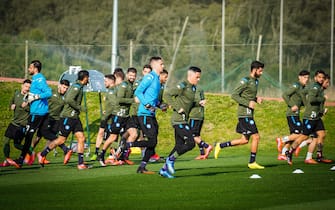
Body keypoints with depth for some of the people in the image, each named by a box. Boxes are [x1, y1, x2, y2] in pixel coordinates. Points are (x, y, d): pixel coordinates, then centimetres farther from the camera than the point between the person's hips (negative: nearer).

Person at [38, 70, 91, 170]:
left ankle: (80, 163, -1)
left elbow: (66, 98, 22)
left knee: (81, 138, -1)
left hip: (75, 117, 9)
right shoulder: (76, 87, -14)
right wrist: (80, 108, -20)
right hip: (68, 116, -9)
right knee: (61, 140, -3)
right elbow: (69, 100, -27)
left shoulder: (79, 87, 14)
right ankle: (42, 154, 13)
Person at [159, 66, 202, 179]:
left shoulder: (193, 88, 15)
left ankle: (164, 169, 13)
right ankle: (171, 159, -1)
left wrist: (198, 103, 8)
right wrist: (177, 108, -19)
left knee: (179, 146, 8)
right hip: (179, 120, -9)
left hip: (183, 121, 9)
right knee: (190, 143, -14)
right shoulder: (183, 86, -13)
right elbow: (167, 94, -18)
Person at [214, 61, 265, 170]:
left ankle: (220, 146, 16)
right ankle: (252, 162, -1)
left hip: (249, 114, 9)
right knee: (256, 137, -8)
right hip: (245, 113, -9)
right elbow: (234, 95, -16)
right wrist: (248, 103, -20)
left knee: (244, 140, 9)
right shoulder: (245, 81, -12)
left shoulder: (255, 81, 16)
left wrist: (256, 99, 6)